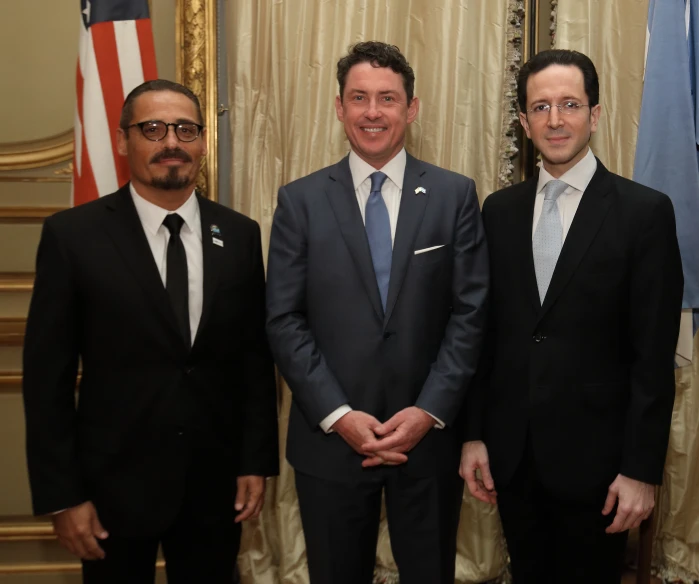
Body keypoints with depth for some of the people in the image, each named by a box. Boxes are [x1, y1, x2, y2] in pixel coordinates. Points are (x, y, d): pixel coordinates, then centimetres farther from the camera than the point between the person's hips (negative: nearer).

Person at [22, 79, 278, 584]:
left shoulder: (239, 235, 1)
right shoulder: (73, 235, -7)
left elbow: (256, 355, 5)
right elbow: (48, 372, -7)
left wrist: (257, 461, 3)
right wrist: (62, 494, -8)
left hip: (216, 482, 3)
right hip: (115, 482, -2)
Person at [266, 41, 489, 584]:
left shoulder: (455, 195, 1)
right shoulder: (300, 200, 0)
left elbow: (471, 312, -2)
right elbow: (284, 321, -3)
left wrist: (429, 411, -11)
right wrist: (339, 416, -11)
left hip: (430, 435, 0)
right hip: (329, 439, 0)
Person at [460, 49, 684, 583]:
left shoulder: (645, 212, -8)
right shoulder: (500, 210, 5)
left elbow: (654, 355, -9)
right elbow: (485, 332, 7)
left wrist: (642, 468, -11)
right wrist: (474, 434, 4)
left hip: (593, 455, -3)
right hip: (511, 453, 4)